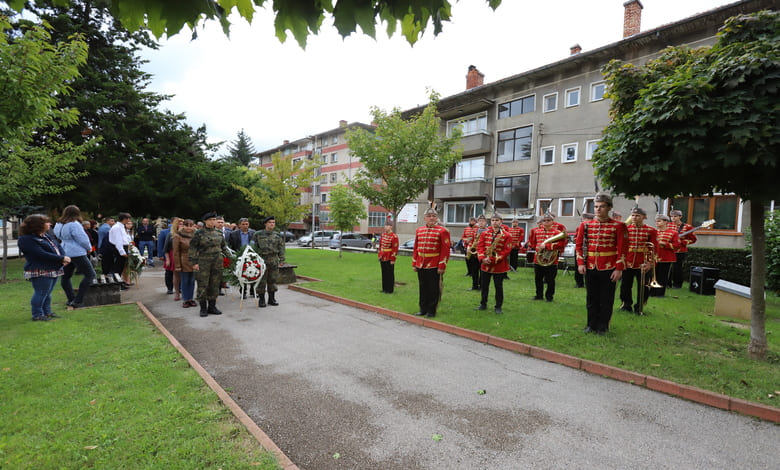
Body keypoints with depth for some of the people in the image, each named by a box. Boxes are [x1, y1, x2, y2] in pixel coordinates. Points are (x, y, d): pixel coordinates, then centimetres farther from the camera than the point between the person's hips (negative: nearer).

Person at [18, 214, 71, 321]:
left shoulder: (45, 236, 14)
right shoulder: (26, 239, -14)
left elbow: (58, 246, 12)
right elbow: (42, 254, -22)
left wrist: (64, 257, -9)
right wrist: (62, 259, -21)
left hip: (53, 271, 9)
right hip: (40, 272, -9)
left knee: (48, 293, 16)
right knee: (41, 293, -3)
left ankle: (47, 311, 26)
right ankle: (37, 315, 8)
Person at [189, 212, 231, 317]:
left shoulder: (219, 232, 9)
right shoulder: (199, 233, -3)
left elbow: (224, 246, 20)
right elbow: (193, 248, -4)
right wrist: (194, 263, -9)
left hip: (217, 262, 4)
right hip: (203, 262, -4)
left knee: (215, 285, 8)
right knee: (203, 285, 0)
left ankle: (212, 306, 19)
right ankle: (203, 308, 10)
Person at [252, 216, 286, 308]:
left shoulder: (277, 235, 9)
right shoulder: (258, 234, 1)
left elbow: (281, 248, 11)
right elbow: (254, 247, 3)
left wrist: (282, 260, 5)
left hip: (274, 261, 3)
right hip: (262, 260, -3)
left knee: (272, 280, 9)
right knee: (261, 281, 0)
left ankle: (272, 299, 19)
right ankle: (261, 300, 9)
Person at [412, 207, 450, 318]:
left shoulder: (442, 231, -6)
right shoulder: (419, 230, 9)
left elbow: (445, 250, -9)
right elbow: (416, 249, 14)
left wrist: (442, 266, -13)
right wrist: (414, 264, 11)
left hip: (434, 267, -4)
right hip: (421, 266, 5)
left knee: (434, 289, 4)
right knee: (423, 288, 13)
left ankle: (431, 310, 17)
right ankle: (423, 309, 26)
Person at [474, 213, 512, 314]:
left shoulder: (507, 235, -6)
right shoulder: (484, 233, 5)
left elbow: (507, 250, -11)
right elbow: (480, 246, 1)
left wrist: (493, 259, -17)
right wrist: (482, 258, -15)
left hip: (499, 265, -3)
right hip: (485, 265, 3)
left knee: (498, 286, 5)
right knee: (484, 285, 12)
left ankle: (498, 307, 18)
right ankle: (483, 304, 27)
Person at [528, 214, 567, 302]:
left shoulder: (557, 232, -6)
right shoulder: (536, 231, 7)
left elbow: (561, 243, -20)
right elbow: (532, 242, 22)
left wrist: (546, 245, -23)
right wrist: (536, 247, 6)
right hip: (538, 259, 4)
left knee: (550, 280, 5)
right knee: (538, 279, 13)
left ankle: (549, 296, 21)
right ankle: (539, 295, 28)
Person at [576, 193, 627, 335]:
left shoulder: (618, 226, -3)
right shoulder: (586, 225, 5)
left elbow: (622, 249, -4)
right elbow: (579, 245, 7)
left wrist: (619, 269, -8)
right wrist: (581, 263, -2)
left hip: (609, 269, -2)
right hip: (590, 268, 3)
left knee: (606, 299, 7)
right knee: (591, 298, 11)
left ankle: (603, 326, 20)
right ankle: (592, 324, 24)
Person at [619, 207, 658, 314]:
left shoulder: (651, 231, -1)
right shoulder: (626, 228, 4)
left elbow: (654, 249, -2)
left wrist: (650, 263, -9)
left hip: (643, 264, -1)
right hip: (627, 263, 2)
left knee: (643, 287, 7)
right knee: (625, 286, 10)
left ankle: (639, 307, 23)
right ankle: (626, 305, 27)